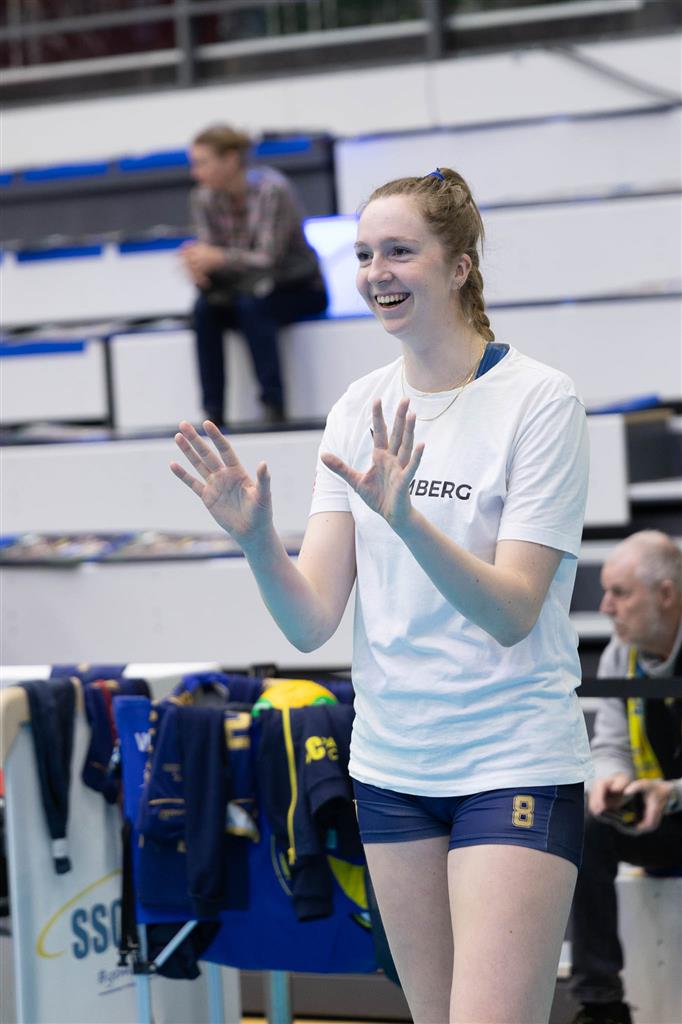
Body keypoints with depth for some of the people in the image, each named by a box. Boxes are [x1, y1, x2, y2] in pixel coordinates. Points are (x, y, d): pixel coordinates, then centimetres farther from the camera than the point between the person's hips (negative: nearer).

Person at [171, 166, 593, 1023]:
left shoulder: (538, 399, -10)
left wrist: (408, 520, -34)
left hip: (513, 762, -5)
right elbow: (310, 623, -3)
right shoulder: (358, 408, 4)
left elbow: (513, 614, -19)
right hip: (389, 765, 5)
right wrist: (256, 540, -22)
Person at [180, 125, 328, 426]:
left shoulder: (272, 189, -22)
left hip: (301, 289, -5)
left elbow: (269, 259, -26)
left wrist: (218, 257, -37)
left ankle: (274, 409, -33)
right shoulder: (205, 198, -5)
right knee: (205, 309, -24)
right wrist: (198, 267, -30)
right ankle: (213, 414, -25)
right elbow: (210, 254, -7)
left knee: (252, 305, -34)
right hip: (248, 289, 5)